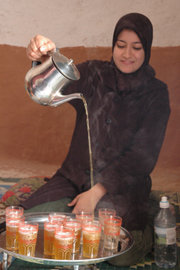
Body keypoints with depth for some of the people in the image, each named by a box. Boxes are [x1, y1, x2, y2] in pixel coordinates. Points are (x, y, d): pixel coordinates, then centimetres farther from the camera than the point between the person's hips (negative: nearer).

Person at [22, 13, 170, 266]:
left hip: (122, 183, -2)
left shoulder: (156, 93, -3)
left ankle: (146, 232, 9)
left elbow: (143, 155, -8)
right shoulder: (95, 74, 2)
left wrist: (97, 192, -15)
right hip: (76, 176, 3)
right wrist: (45, 59, -42)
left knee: (121, 254, -25)